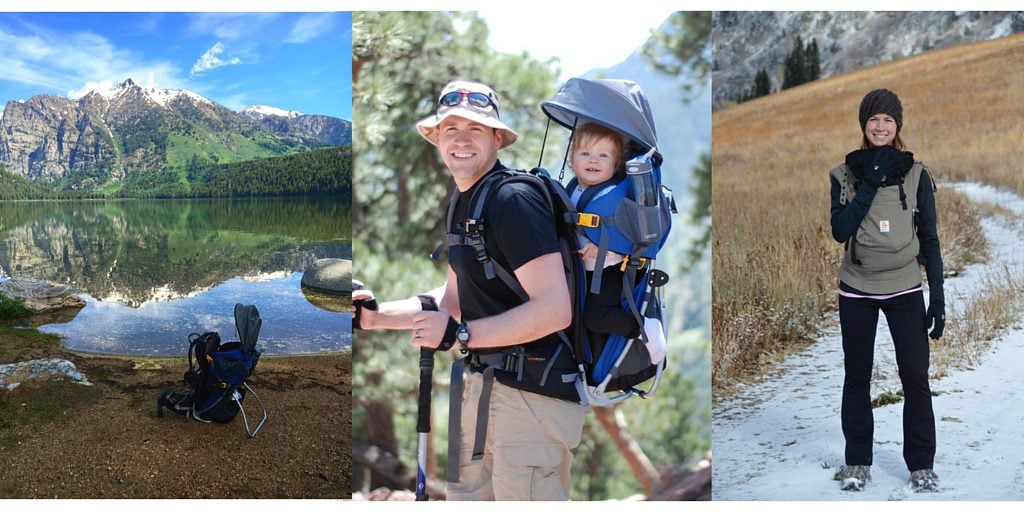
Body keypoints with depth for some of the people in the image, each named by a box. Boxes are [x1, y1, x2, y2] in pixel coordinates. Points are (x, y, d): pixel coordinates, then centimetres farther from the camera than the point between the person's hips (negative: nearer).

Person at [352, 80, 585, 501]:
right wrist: (377, 315, 11)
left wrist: (460, 335, -24)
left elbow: (555, 310, -25)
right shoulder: (464, 203, 13)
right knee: (465, 495, 19)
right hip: (481, 383, 10)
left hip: (532, 391, -10)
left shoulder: (513, 200, -17)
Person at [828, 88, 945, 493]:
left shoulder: (916, 174, 1)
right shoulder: (844, 174, 1)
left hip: (905, 289, -1)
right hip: (857, 290, 1)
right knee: (857, 377, 8)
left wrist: (938, 296, -4)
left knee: (916, 378, -3)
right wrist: (869, 184, -17)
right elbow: (840, 231, -11)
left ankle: (921, 466, 11)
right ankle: (857, 463, 20)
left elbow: (930, 239, 2)